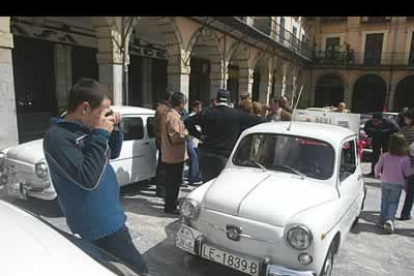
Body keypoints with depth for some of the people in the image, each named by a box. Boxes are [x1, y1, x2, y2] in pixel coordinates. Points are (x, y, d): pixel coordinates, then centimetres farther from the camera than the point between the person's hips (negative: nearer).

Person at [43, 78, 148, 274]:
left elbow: (113, 153, 16)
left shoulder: (85, 128, 5)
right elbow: (88, 179, -28)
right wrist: (100, 135, -24)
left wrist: (114, 128, -1)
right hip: (100, 224, -9)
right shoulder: (58, 137, -21)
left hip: (107, 216, 9)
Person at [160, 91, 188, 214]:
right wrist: (187, 131, -13)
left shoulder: (172, 115, 13)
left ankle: (172, 203, 34)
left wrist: (184, 130, 10)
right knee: (173, 182, 0)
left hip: (173, 155, 10)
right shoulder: (173, 117, -20)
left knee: (174, 181, 21)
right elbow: (176, 137, -24)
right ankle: (170, 207, 11)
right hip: (174, 156, -10)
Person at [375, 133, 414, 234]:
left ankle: (382, 221, 20)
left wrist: (377, 174, 18)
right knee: (393, 203, 8)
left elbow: (378, 168, -2)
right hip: (397, 184, -1)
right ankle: (389, 220, -6)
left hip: (385, 183, 1)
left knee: (384, 201, 15)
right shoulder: (405, 158, -13)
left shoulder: (384, 156, -10)